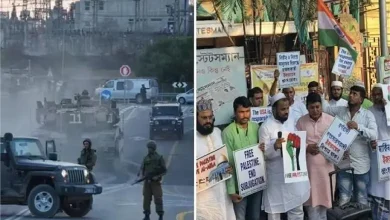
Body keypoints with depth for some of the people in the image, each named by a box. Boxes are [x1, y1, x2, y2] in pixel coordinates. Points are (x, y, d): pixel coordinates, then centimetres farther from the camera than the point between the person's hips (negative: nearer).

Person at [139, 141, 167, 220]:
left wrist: (157, 176, -20)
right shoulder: (145, 158, 8)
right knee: (146, 198, 2)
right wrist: (141, 175, -14)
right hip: (147, 181, 4)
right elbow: (142, 169, 9)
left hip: (156, 182, -4)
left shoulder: (159, 158, -5)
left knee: (158, 198, -7)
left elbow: (164, 171, -4)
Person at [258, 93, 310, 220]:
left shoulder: (291, 121, 5)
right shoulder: (266, 127, -14)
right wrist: (275, 147, -34)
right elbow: (264, 154, -15)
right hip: (276, 177, -5)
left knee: (297, 209, 14)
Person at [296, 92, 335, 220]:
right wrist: (307, 147, -15)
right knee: (311, 198, 2)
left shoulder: (330, 120, 0)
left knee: (324, 195, 8)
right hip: (308, 165, 0)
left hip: (325, 164, 0)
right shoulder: (301, 121, 1)